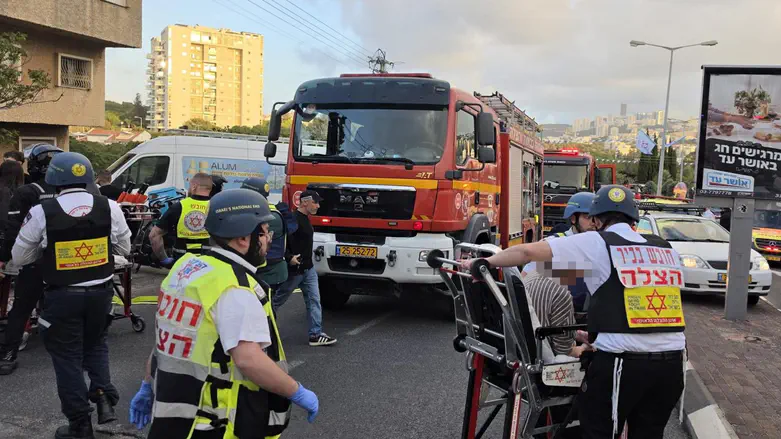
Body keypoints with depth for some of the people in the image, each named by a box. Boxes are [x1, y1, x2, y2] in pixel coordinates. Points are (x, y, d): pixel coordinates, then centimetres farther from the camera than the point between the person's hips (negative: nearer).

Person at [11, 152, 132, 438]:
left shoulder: (42, 213, -13)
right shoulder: (109, 207, -6)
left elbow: (19, 257, -2)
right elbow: (124, 248, 7)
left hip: (62, 296, -3)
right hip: (100, 292, 3)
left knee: (67, 356, 10)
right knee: (96, 345, 25)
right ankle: (103, 395, 5)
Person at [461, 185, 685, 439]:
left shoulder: (596, 243, 0)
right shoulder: (666, 249, 13)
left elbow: (528, 252, -2)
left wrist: (484, 262, 12)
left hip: (622, 360, -5)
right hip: (671, 361, 5)